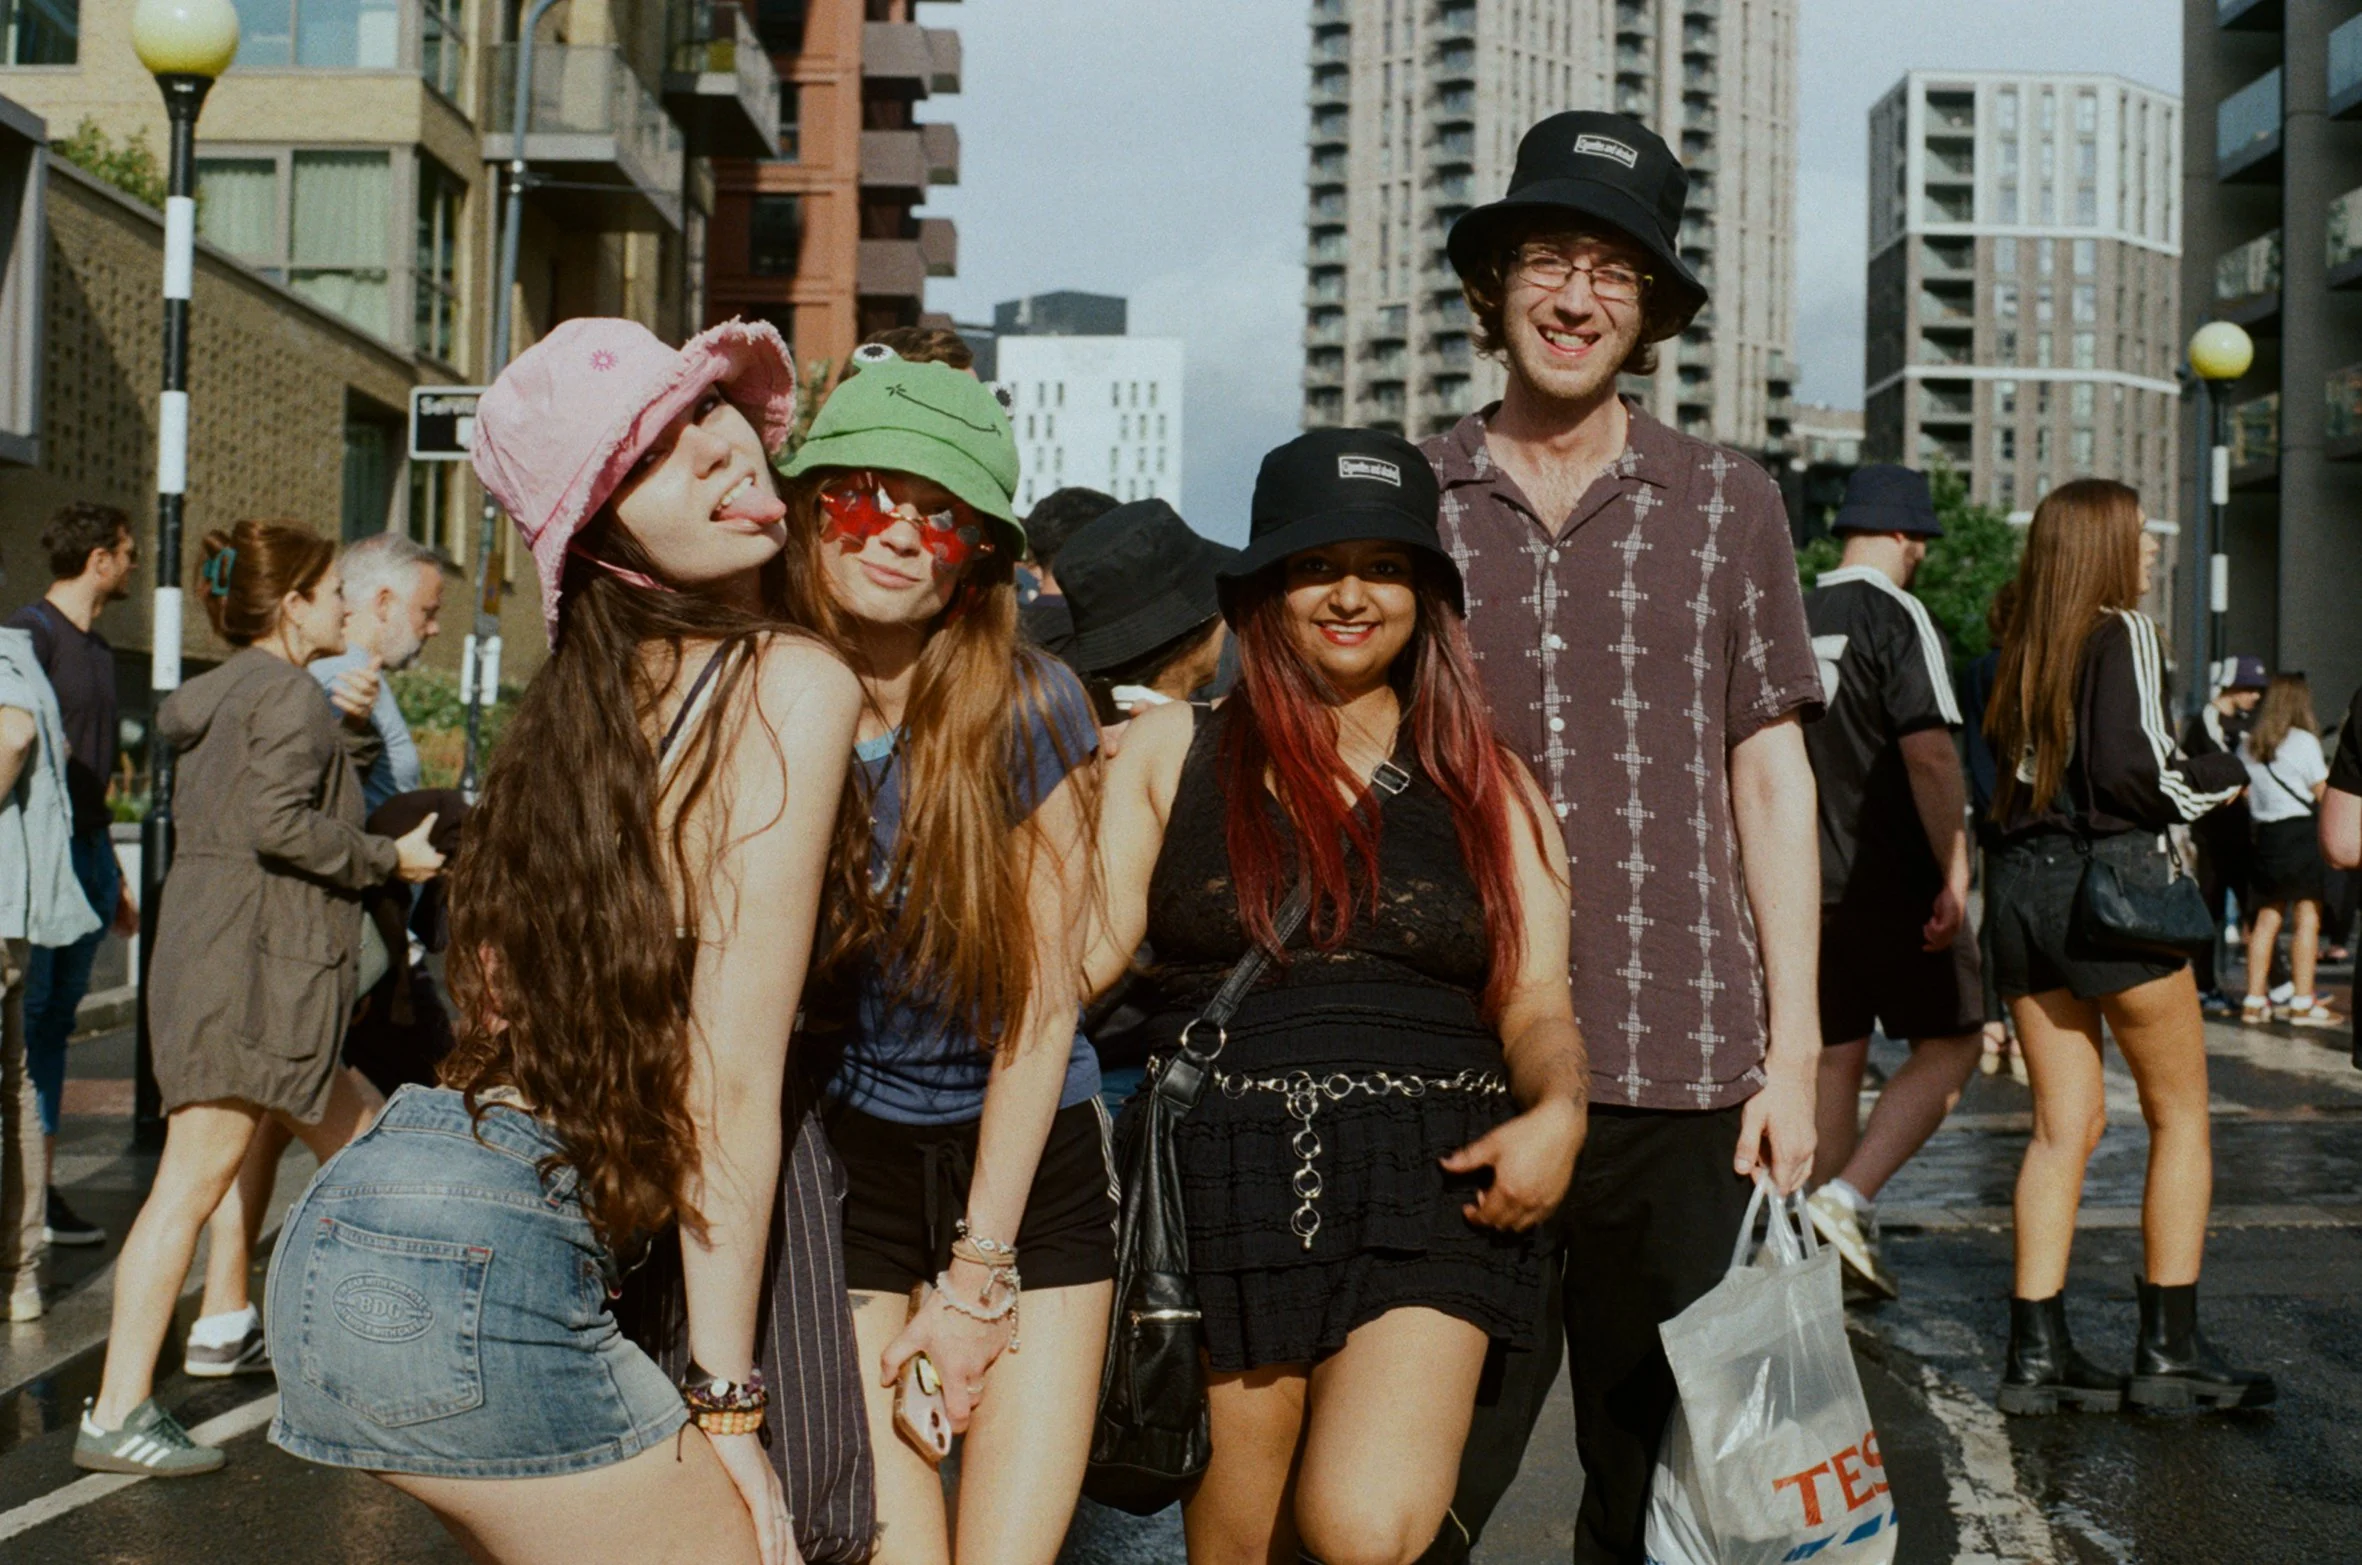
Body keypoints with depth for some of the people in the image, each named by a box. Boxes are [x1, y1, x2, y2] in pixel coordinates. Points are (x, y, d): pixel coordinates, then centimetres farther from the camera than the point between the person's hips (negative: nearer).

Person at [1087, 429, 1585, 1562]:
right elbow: (1094, 939, 3)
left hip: (1428, 1182, 0)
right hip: (1230, 1170, 1)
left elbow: (1536, 1002, 8)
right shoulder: (1171, 751, 10)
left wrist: (1558, 1111, -12)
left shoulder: (1484, 782, 12)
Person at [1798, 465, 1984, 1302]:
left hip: (1809, 886, 7)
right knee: (1950, 1043, 5)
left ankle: (1840, 1257, 17)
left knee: (1835, 1059, 12)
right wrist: (1955, 873, -15)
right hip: (1894, 883, -7)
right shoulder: (1897, 616, -11)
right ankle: (1848, 1198, -8)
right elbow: (1930, 755, -20)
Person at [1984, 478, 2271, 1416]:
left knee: (2065, 1121, 9)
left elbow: (1999, 772, 12)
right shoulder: (2124, 632, -7)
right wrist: (2223, 776, 2)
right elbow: (2133, 769, -15)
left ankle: (2037, 1355, 7)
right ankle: (2168, 1353, 7)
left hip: (2020, 882, 7)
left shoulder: (2022, 650, 13)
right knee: (2180, 1115, 6)